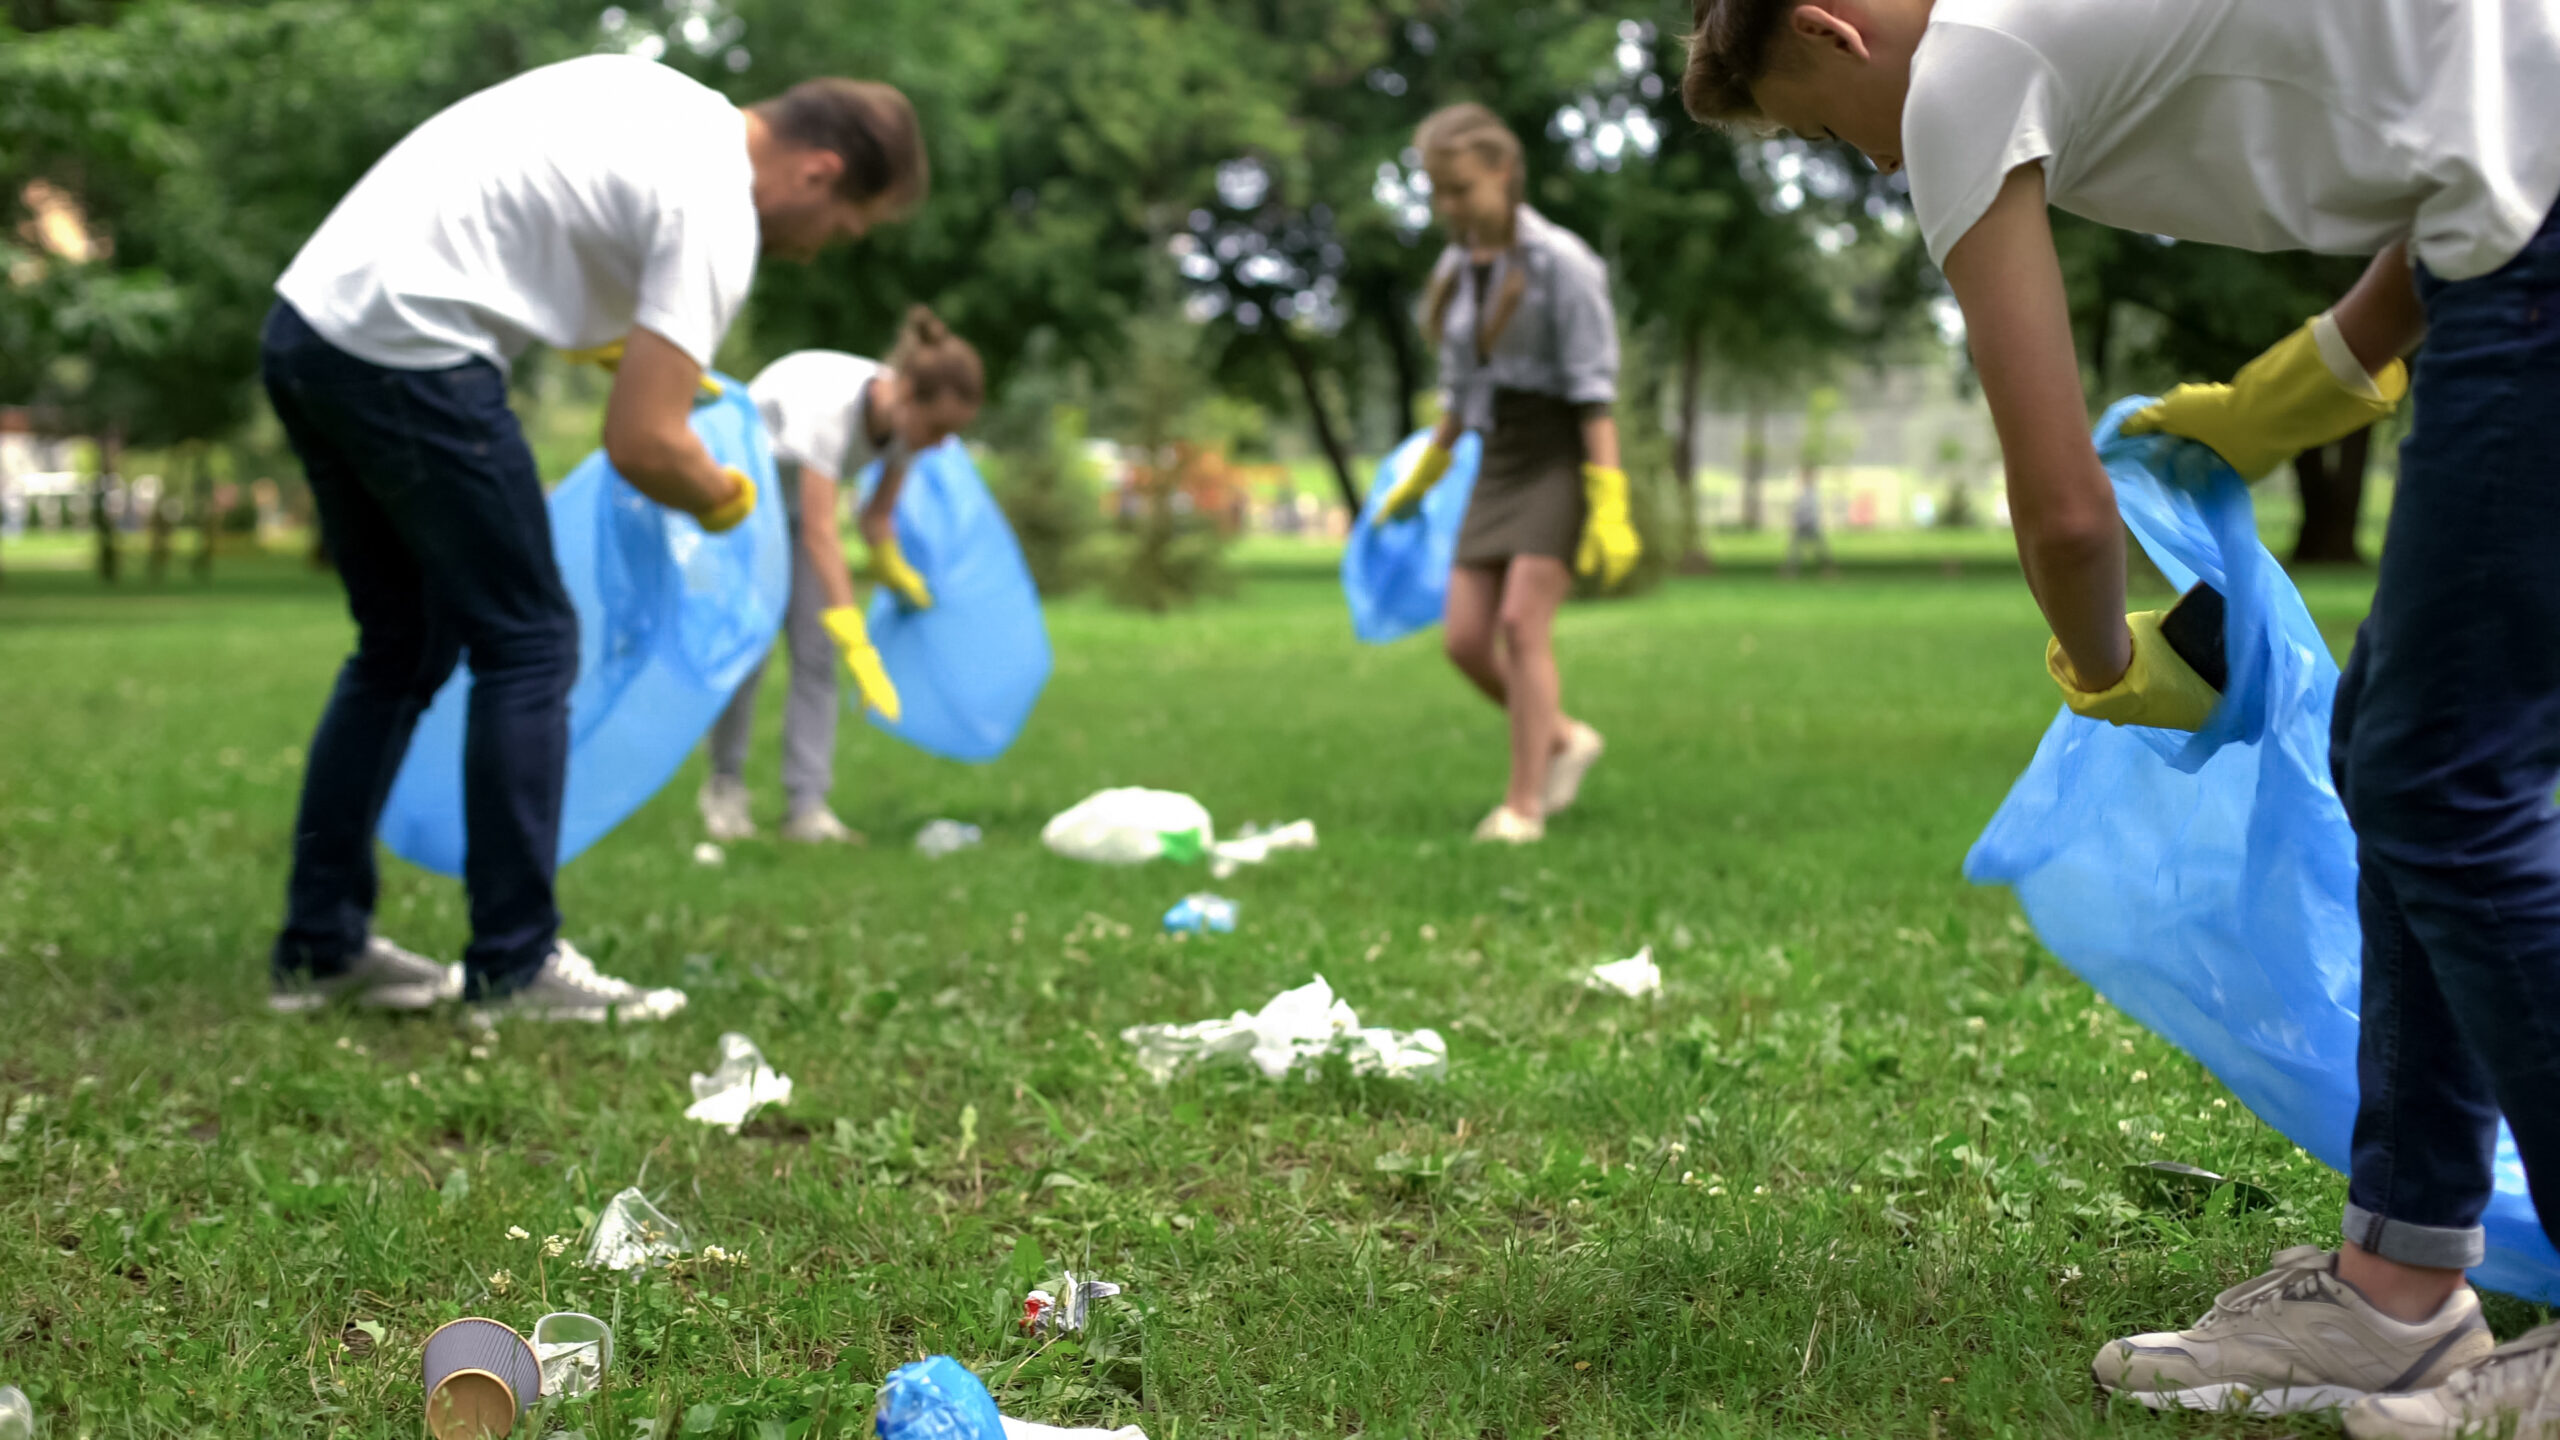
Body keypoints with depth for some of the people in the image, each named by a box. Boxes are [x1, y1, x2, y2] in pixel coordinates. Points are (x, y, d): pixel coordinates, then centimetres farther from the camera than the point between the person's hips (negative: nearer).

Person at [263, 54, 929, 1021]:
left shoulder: (665, 101, 17)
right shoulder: (716, 212, -10)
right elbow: (641, 445, -16)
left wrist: (631, 349, 25)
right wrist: (725, 498, 5)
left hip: (306, 317, 10)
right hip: (405, 352, -10)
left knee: (404, 646, 17)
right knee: (527, 643, 0)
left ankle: (319, 950, 21)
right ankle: (514, 967, 4)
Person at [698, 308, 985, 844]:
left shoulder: (909, 421, -21)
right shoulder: (829, 403, -42)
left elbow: (877, 518, -7)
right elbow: (820, 533, -45)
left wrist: (904, 581, -20)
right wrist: (858, 647, -49)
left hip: (795, 499, 5)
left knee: (815, 650, -6)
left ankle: (807, 806, -5)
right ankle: (725, 786, 10)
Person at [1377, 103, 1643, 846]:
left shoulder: (1560, 262, -11)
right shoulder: (1457, 269, 9)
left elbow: (1594, 389, -14)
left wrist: (1609, 506, -19)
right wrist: (1425, 472, 29)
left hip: (1562, 457, -7)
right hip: (1499, 462, 7)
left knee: (1522, 623, -16)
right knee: (1465, 637, -1)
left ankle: (1524, 804, -9)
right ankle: (1562, 737, 23)